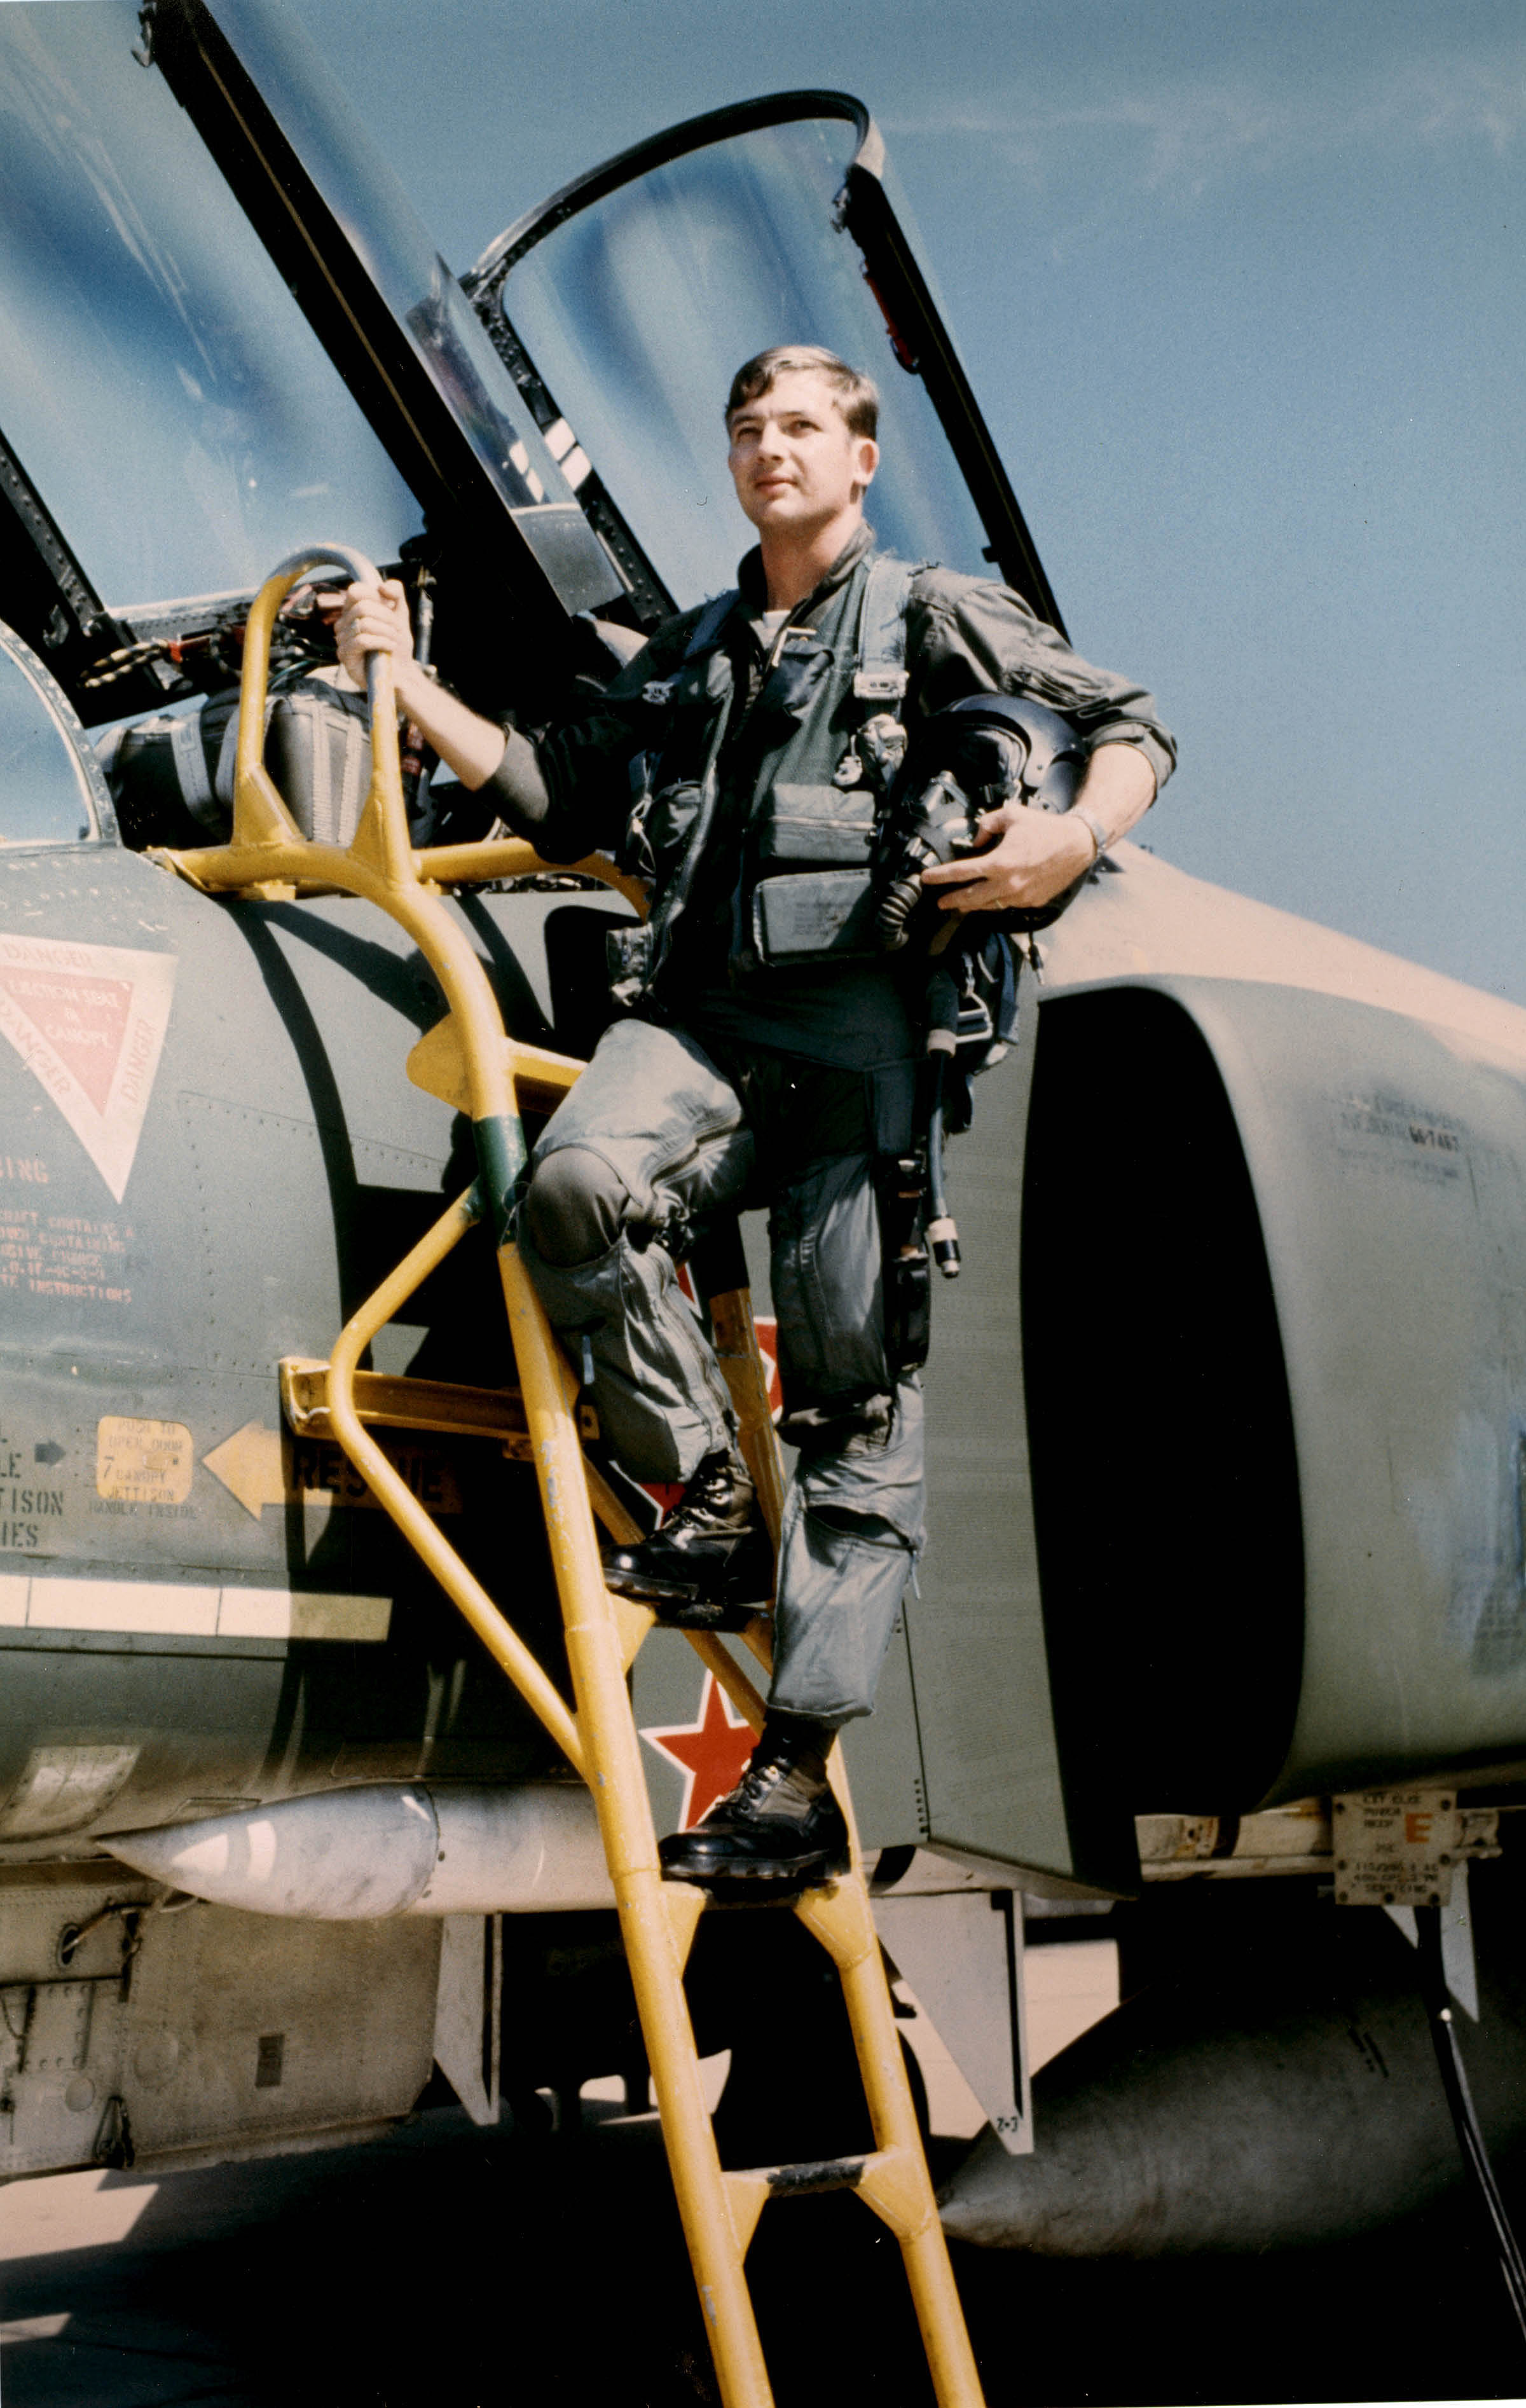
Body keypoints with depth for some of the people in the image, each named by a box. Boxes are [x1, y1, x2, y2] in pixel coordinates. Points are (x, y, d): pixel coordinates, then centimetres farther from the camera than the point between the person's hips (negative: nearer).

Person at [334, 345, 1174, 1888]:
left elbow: (1134, 730, 12)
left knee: (854, 1392, -10)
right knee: (577, 1179, -32)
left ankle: (796, 1771, -10)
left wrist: (1077, 838, -9)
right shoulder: (688, 656, 29)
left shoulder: (935, 616, 15)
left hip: (856, 1018, -3)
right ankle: (714, 1513, -17)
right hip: (698, 1012, 3)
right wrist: (405, 679, 22)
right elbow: (559, 798, 28)